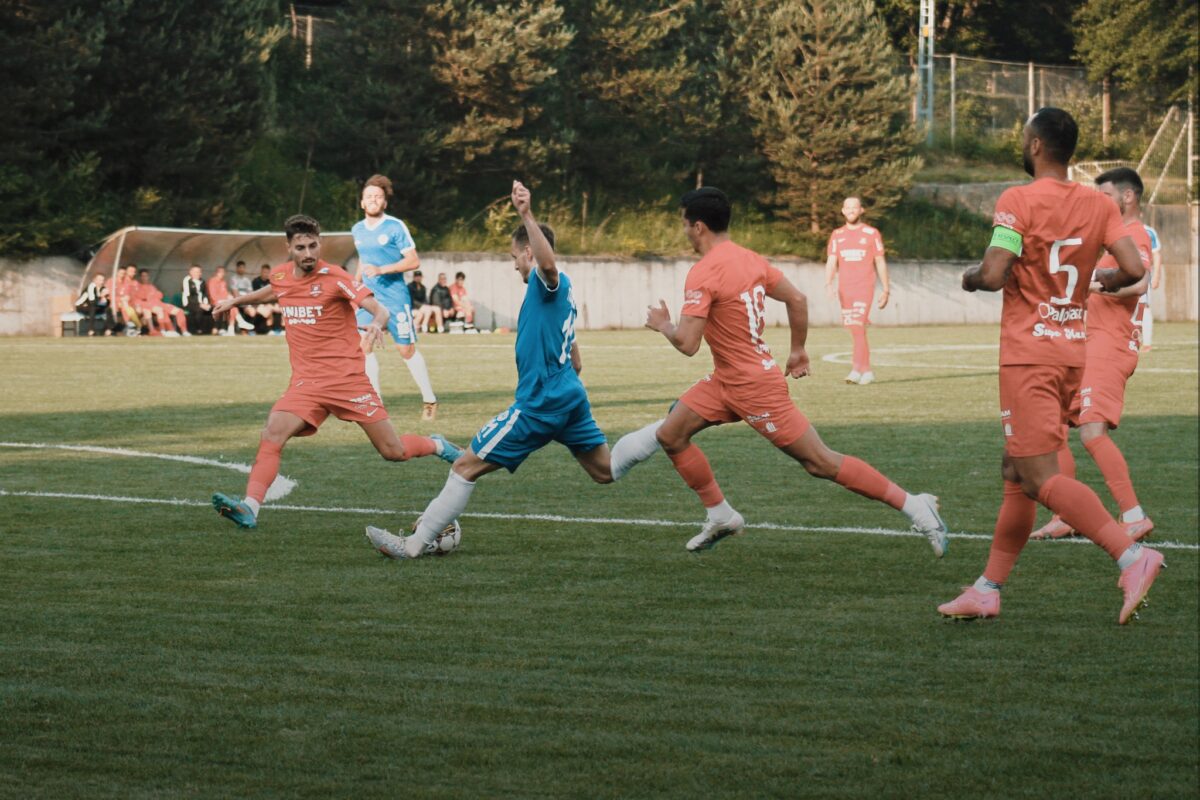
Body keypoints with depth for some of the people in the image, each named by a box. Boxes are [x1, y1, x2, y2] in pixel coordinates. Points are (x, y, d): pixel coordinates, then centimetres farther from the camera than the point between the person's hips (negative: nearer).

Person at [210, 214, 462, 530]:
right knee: (272, 433, -21)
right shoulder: (281, 275, 6)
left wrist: (376, 323, -38)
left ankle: (437, 446, 32)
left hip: (347, 378, -4)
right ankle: (250, 508, -25)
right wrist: (236, 301, 29)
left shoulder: (334, 277, -11)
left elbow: (379, 309, -17)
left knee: (394, 452, 1)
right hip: (306, 382, 4)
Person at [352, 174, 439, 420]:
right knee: (364, 346, -7)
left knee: (407, 350, 0)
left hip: (395, 296, -5)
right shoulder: (357, 230, 10)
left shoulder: (395, 227, -8)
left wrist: (381, 270, -19)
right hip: (368, 296, 5)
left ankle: (429, 400, 14)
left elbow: (413, 261, -11)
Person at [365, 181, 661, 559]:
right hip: (570, 397, 9)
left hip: (538, 405, -9)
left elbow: (548, 262, -40)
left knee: (467, 466, -5)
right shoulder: (561, 290, 17)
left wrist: (527, 215, -49)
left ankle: (414, 544, -3)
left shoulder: (546, 282, -12)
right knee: (606, 470, 15)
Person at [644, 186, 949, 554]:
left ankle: (913, 505, 0)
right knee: (670, 434, 9)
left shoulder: (702, 274, -21)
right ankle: (721, 516, 15)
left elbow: (687, 344, -24)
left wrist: (663, 325, -3)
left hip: (754, 387, -10)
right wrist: (798, 351, 22)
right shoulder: (749, 259, 5)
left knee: (822, 463, -4)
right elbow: (797, 299, 12)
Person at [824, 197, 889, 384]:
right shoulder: (837, 235, 12)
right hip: (844, 290, 4)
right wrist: (828, 284, -12)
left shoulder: (871, 234, 4)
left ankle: (857, 369, -23)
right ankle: (867, 370, 16)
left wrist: (886, 290, 3)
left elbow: (880, 263, 6)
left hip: (864, 288, -4)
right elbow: (831, 262, 4)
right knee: (855, 331, 7)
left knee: (858, 327, -17)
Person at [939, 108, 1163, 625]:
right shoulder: (1098, 205, 5)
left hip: (1029, 355, -7)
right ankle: (988, 589, 17)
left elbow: (992, 275, -20)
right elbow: (1133, 269, -4)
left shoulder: (1018, 201, -12)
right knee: (1017, 473, 14)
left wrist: (970, 279, 2)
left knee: (1040, 477, -11)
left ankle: (1131, 554, -27)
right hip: (1074, 351, 8)